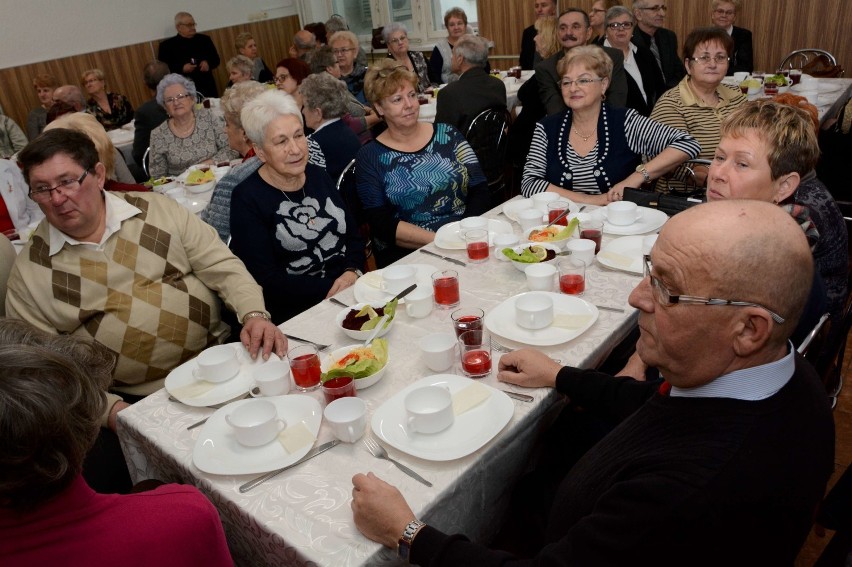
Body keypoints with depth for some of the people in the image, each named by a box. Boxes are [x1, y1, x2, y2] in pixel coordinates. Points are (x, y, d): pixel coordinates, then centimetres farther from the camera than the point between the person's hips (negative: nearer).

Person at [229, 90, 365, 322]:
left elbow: (353, 236, 14)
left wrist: (352, 273, -7)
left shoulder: (319, 176, 12)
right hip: (295, 315, -6)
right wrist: (331, 288, -17)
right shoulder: (247, 198, -6)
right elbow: (265, 281, -11)